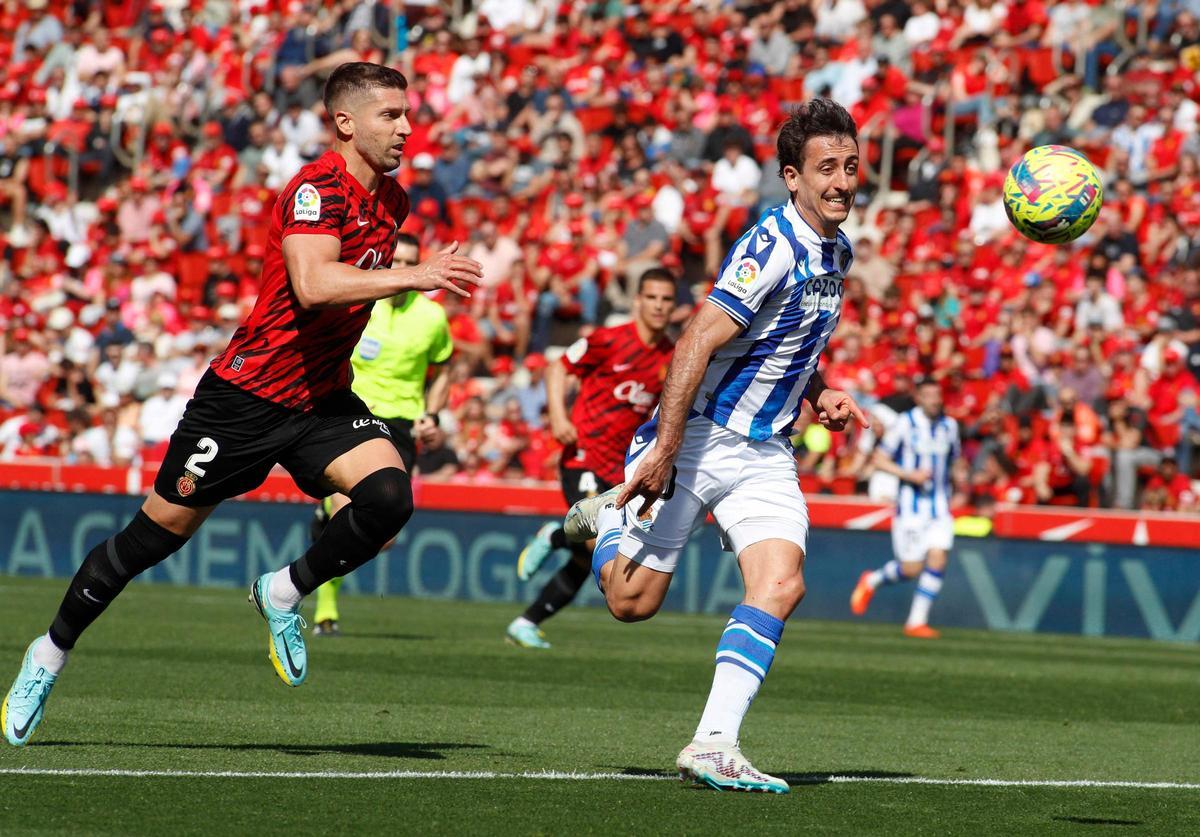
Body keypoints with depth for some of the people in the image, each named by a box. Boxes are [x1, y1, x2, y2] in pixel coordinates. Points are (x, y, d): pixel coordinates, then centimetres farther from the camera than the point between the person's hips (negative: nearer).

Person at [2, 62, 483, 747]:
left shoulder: (391, 202, 6)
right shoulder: (317, 189, -19)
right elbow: (312, 284, -37)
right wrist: (414, 275, -39)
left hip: (323, 395, 6)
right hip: (249, 393, -6)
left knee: (390, 497, -21)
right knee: (160, 532, 2)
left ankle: (285, 594, 2)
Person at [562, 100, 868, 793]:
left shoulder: (837, 253, 9)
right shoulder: (772, 247, -19)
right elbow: (697, 345, -24)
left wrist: (819, 392, 8)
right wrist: (664, 450, -27)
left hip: (766, 452, 7)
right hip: (699, 441, -7)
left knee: (781, 584, -16)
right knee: (633, 600, 0)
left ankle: (714, 744, -17)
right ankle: (609, 515, 34)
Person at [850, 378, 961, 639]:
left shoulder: (949, 426, 9)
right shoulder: (904, 424, -6)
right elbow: (880, 459, -6)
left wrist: (948, 485, 13)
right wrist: (910, 475, -18)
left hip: (940, 506, 4)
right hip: (910, 506, -4)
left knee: (937, 560, -11)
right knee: (911, 568, -5)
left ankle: (917, 621, -2)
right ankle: (871, 581, 26)